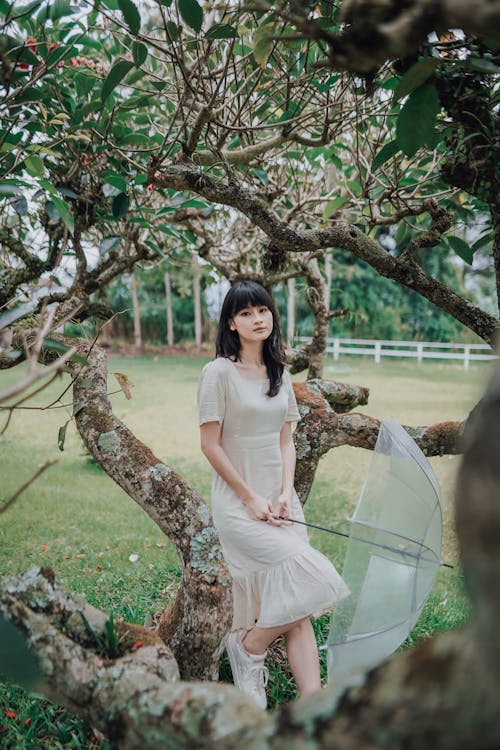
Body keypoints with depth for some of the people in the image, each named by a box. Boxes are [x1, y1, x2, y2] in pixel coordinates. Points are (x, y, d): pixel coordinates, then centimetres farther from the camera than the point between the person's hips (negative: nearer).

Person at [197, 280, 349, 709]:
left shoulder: (279, 374, 10)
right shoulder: (219, 372, -8)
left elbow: (286, 441, 11)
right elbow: (210, 444, -10)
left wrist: (285, 493, -4)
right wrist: (251, 498, -11)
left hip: (279, 502, 6)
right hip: (238, 502, -6)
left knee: (297, 611, 3)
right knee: (312, 579, -16)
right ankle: (247, 647, 7)